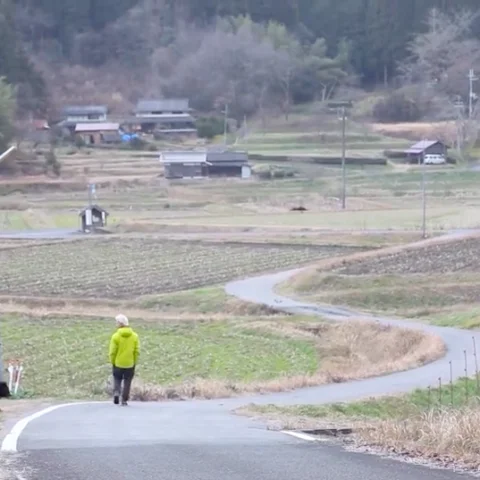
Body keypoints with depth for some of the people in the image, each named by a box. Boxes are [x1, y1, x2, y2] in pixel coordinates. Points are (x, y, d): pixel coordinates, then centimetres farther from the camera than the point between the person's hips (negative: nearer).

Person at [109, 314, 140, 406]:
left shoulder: (116, 336, -12)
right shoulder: (134, 336, -3)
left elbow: (112, 352, -10)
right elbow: (137, 351, -2)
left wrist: (112, 362, 4)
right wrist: (135, 362, 8)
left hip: (118, 364, -2)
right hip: (130, 364, 2)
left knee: (117, 379, 15)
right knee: (127, 382, 11)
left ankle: (116, 393, -8)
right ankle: (124, 400, 11)